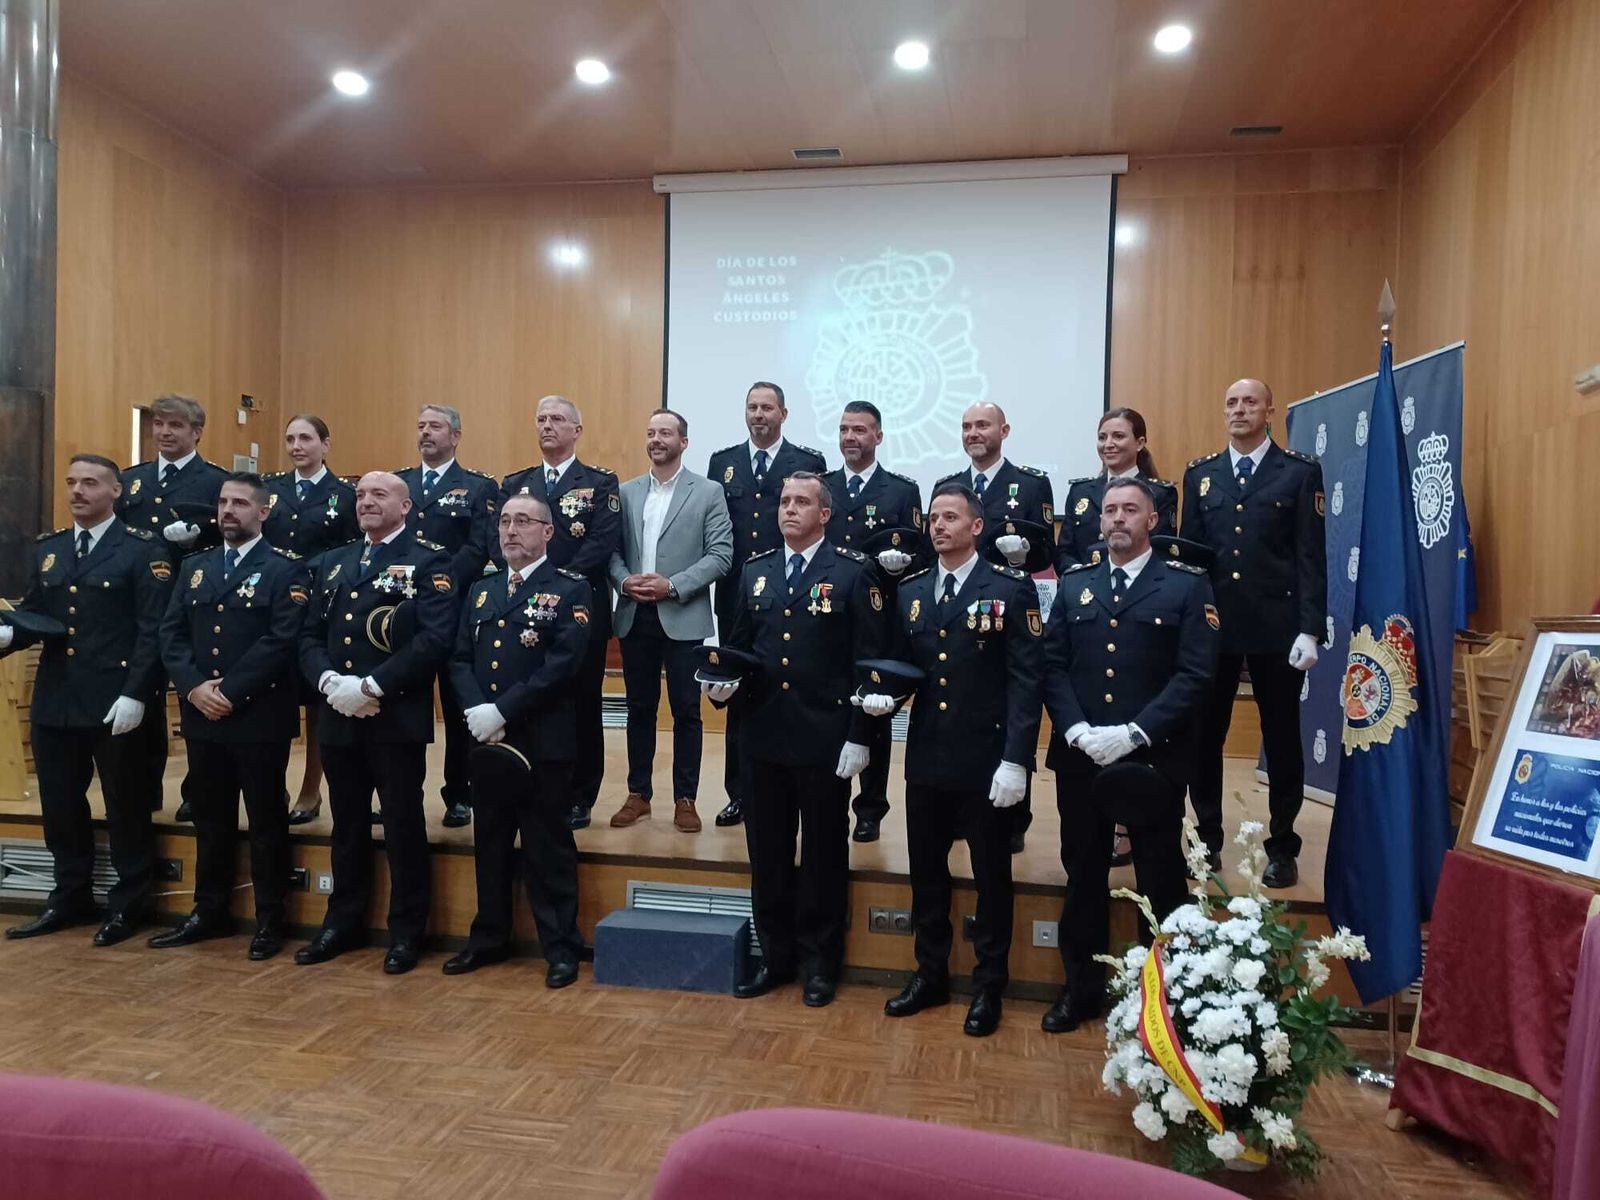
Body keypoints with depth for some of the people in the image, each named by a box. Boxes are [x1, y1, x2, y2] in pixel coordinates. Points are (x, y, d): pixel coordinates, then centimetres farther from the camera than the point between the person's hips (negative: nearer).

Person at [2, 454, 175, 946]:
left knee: (126, 806, 5)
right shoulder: (48, 548, 14)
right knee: (60, 803, 15)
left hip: (115, 701, -6)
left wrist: (135, 693, -19)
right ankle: (70, 897, 31)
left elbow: (153, 629, -12)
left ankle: (128, 905, 18)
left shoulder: (144, 550, -6)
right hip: (55, 698, 6)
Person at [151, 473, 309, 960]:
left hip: (260, 716, -5)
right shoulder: (194, 566, 14)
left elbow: (282, 640, -15)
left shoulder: (286, 569, -5)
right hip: (201, 716, 5)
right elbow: (171, 633, 7)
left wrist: (231, 692, -18)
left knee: (266, 822, 4)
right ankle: (209, 912, 28)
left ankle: (270, 920, 15)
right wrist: (194, 686, -9)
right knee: (210, 820, 15)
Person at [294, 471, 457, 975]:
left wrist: (372, 686, -19)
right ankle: (343, 921, 31)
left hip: (397, 718, -6)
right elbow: (310, 634, 12)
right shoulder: (334, 561, 17)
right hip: (338, 717, 6)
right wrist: (329, 681, -7)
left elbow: (436, 637, -16)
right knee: (347, 825, 17)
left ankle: (407, 931, 15)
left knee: (403, 825, 3)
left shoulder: (428, 560, -4)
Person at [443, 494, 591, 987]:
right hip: (487, 741, 6)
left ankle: (561, 947, 14)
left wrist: (502, 711, -17)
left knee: (548, 848, 3)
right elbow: (460, 659, 9)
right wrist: (476, 711, -9)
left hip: (545, 741, -5)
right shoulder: (481, 590, 16)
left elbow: (563, 665, -15)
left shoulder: (570, 589, -4)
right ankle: (489, 939, 30)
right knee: (491, 845, 16)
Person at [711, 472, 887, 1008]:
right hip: (762, 737, 4)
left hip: (825, 740, -4)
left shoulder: (854, 572, -5)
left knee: (823, 853, 9)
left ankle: (819, 963, 25)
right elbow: (738, 645, 15)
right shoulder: (755, 572, 11)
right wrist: (723, 681, -7)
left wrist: (858, 736, -12)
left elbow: (871, 661, -7)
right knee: (767, 852, 13)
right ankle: (775, 956, 29)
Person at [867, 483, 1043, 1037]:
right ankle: (930, 975, 32)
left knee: (992, 877, 10)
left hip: (985, 762, -4)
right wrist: (882, 694, -10)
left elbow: (1026, 679, -10)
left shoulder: (1011, 589, -6)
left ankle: (988, 987, 26)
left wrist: (1015, 759, -16)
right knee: (926, 872, 15)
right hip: (926, 758, 5)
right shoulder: (911, 591, 8)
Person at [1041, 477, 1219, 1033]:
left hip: (1153, 761, -3)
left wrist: (1134, 733, -17)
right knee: (1083, 876, 13)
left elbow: (1196, 674, -9)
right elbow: (1053, 665, 4)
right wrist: (1077, 730, -11)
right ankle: (1082, 987, 29)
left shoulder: (1187, 584, -1)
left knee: (1161, 882, 9)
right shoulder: (1074, 582, 10)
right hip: (1080, 759, 3)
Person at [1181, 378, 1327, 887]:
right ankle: (1207, 840, 21)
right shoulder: (1200, 473, 11)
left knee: (1281, 738, 7)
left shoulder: (1301, 472, 2)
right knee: (1204, 736, 7)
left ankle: (1282, 847, 20)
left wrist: (1310, 630, -10)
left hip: (1276, 626, -2)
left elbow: (1312, 556, -3)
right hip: (1211, 623, 3)